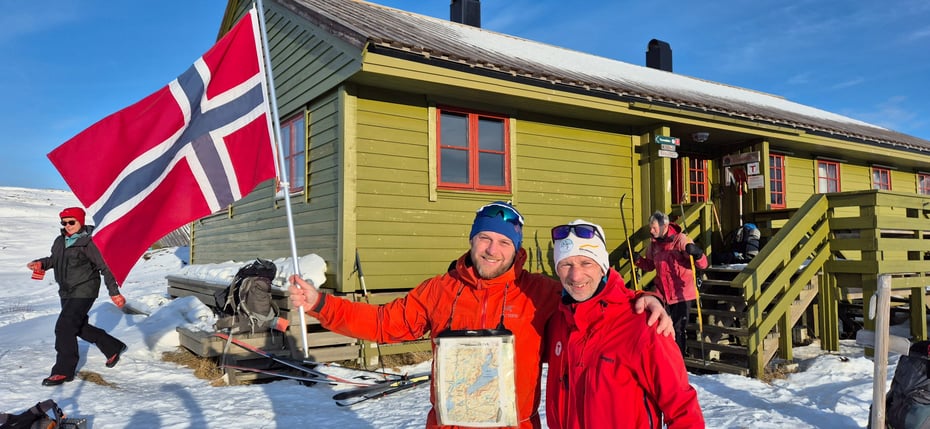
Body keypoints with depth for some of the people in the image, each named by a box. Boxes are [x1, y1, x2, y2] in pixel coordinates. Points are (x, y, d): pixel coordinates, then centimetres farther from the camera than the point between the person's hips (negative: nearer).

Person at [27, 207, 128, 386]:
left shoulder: (88, 242, -15)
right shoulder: (60, 241, 7)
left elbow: (105, 267, -14)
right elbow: (54, 259, 22)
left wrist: (114, 292, -14)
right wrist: (41, 263, -1)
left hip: (83, 291, -9)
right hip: (66, 291, 9)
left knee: (64, 327, -13)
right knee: (79, 327, 17)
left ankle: (63, 371, -3)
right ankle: (113, 348, 33)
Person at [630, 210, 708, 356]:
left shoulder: (681, 240, -15)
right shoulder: (654, 243, 1)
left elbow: (703, 264, -18)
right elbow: (649, 265, 15)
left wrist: (697, 253, -39)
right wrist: (637, 260, -4)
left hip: (682, 293, -5)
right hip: (663, 293, 5)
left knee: (678, 329, 4)